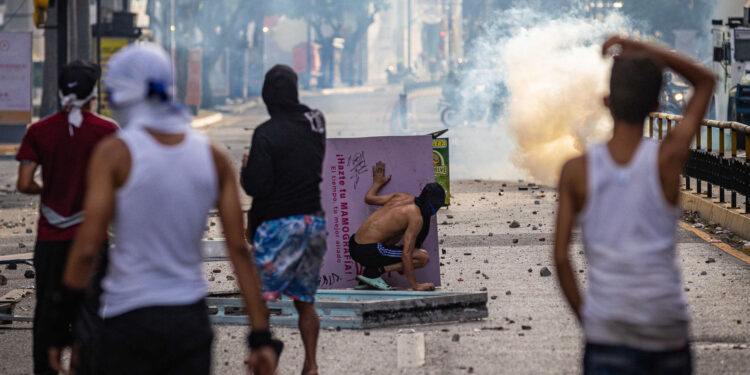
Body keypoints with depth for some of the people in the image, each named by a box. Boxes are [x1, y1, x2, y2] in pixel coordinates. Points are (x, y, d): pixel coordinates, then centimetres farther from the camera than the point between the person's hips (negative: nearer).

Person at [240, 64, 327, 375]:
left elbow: (256, 186, -16)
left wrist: (246, 168, 4)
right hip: (313, 220, 6)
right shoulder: (316, 124, 3)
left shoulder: (267, 134, -14)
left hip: (277, 223, -6)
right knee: (305, 301, 16)